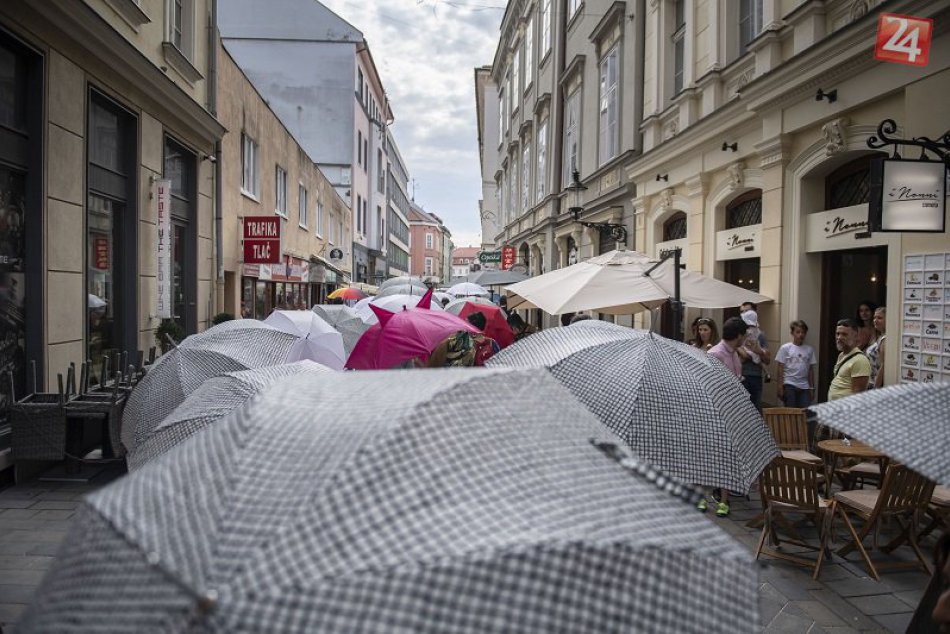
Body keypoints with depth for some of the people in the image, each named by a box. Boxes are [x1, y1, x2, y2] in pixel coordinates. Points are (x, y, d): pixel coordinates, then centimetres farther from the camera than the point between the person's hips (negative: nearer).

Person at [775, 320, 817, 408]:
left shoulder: (809, 349, 8)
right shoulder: (785, 348, -1)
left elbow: (811, 370, 11)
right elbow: (780, 368, -2)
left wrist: (812, 388, 10)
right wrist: (780, 386, -6)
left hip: (804, 387, 3)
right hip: (789, 385, -3)